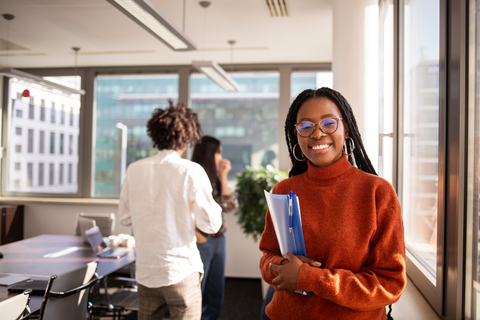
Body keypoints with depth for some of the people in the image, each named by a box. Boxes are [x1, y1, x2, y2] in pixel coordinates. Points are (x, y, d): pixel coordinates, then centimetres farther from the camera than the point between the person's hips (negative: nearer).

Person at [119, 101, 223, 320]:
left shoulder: (134, 170, -1)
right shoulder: (191, 171, -13)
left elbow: (125, 218, 10)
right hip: (181, 271, -4)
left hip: (145, 271, 5)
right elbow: (211, 225, -10)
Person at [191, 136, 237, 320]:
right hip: (202, 243, -8)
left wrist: (223, 176, 4)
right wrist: (198, 236, -17)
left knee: (215, 297, 14)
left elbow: (230, 204, 4)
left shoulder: (214, 179, 13)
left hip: (218, 241, 8)